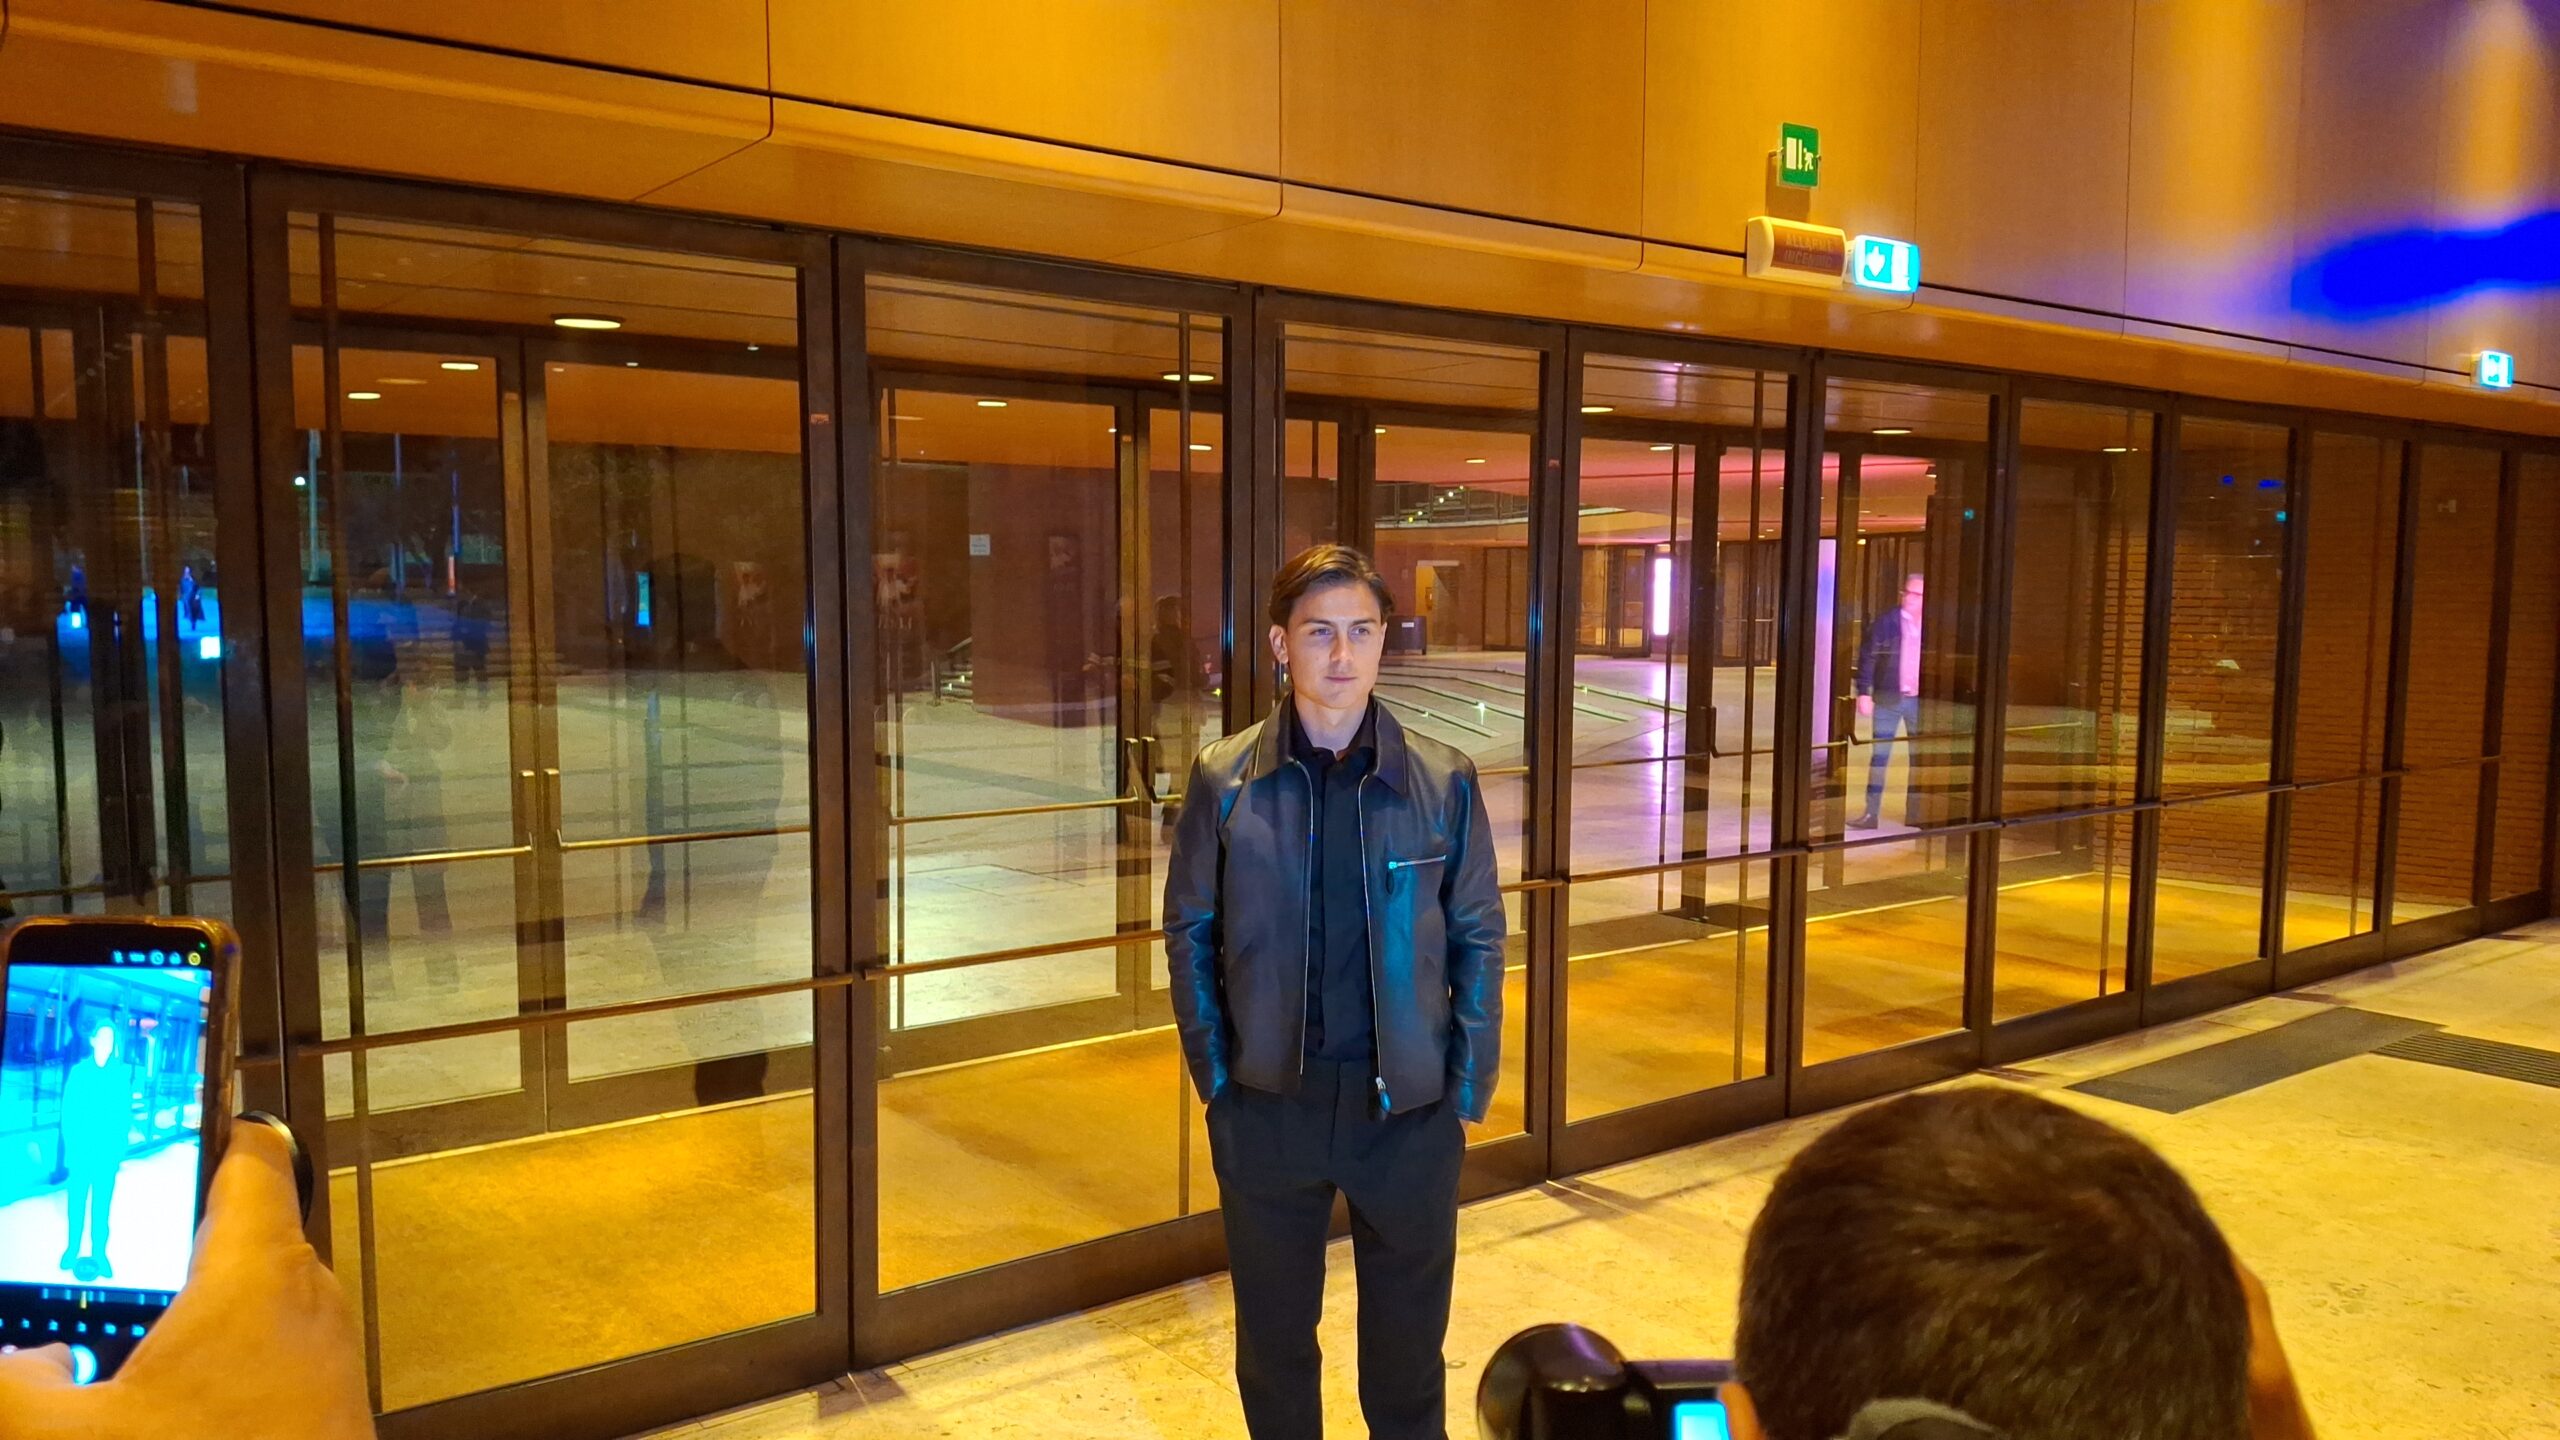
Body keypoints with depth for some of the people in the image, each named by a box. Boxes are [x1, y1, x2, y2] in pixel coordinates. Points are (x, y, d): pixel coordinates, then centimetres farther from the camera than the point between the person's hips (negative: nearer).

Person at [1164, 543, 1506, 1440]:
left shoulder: (1443, 782, -5)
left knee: (1407, 1342, 15)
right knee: (1273, 1336, 17)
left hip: (1408, 1106, 0)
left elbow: (1478, 941, 0)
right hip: (1268, 1105, 0)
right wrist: (1215, 1075, -2)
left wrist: (1469, 1089, -2)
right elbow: (1190, 933, 1)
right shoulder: (1224, 779, -5)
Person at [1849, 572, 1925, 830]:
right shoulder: (1885, 622, -4)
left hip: (1919, 700, 3)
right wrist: (1864, 693, -11)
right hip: (1888, 699, -3)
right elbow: (1867, 657, -5)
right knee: (1879, 754, 1)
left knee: (1919, 757, 9)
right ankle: (1871, 812, 4)